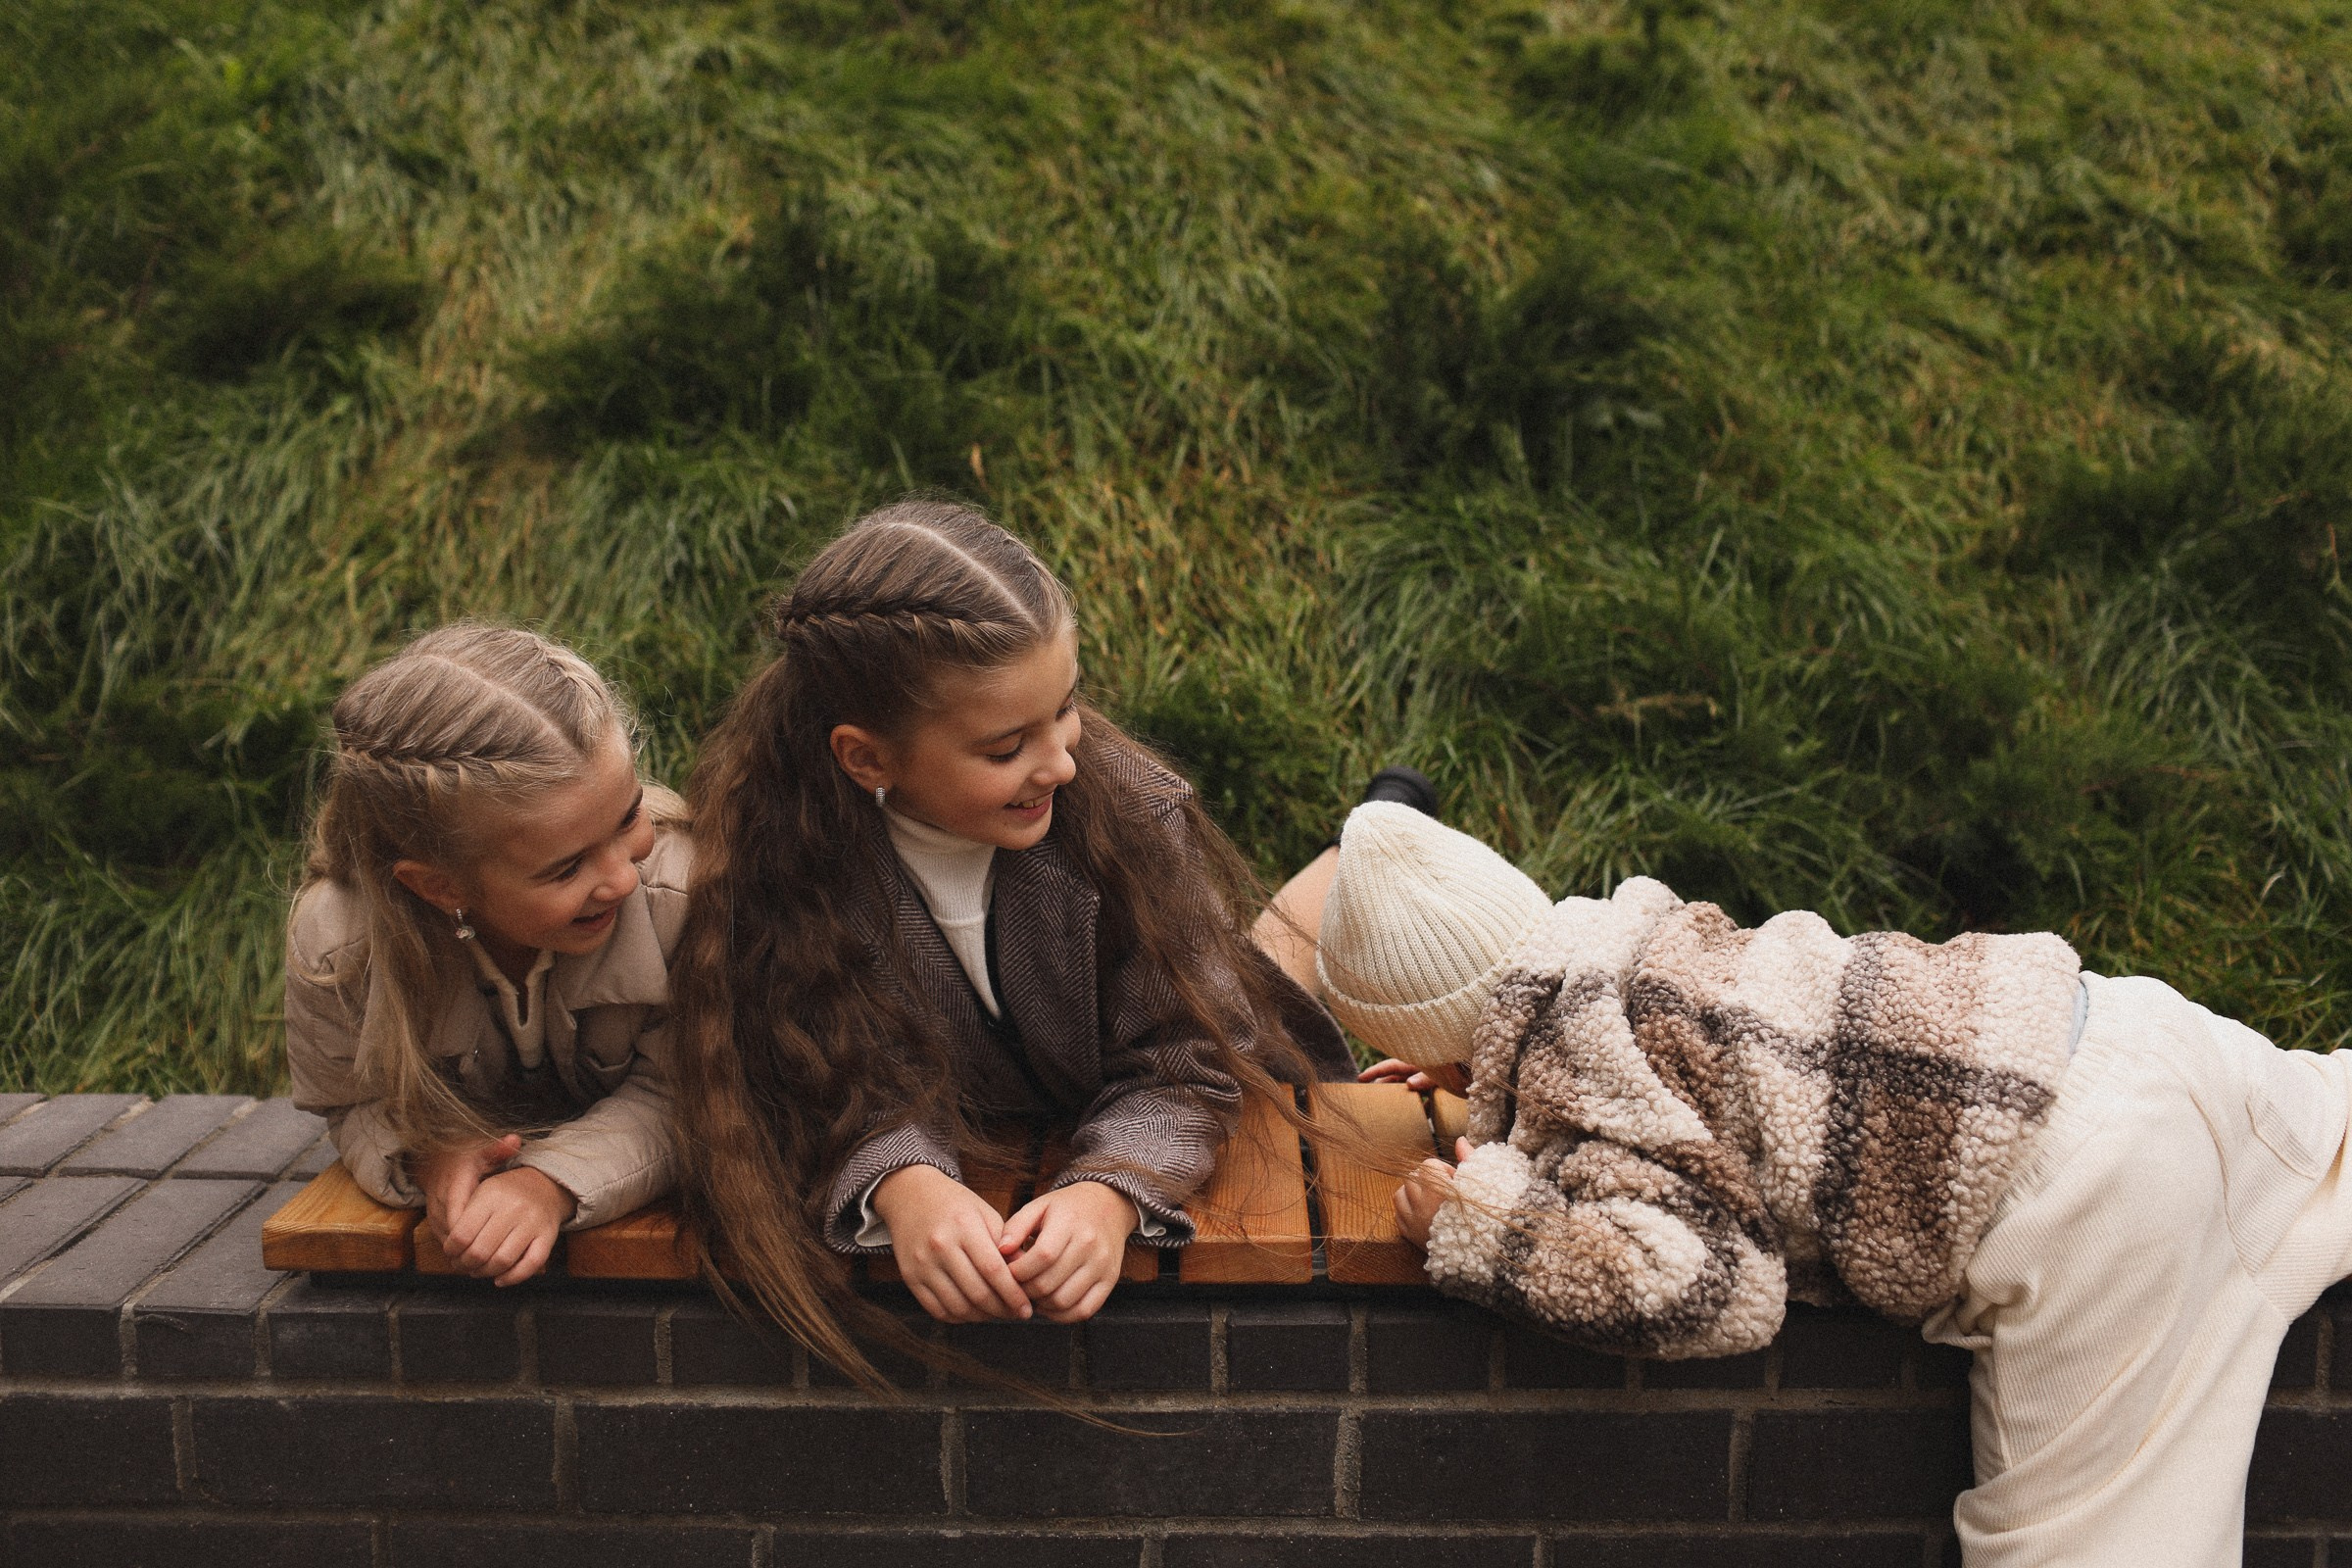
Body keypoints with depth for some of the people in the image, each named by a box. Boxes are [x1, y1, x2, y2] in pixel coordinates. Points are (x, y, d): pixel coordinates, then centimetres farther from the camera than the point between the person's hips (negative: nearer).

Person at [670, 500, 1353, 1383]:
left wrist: (1108, 1194, -42)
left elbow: (1179, 1059, -22)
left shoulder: (1130, 810, -23)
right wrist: (903, 1186, -42)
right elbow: (837, 1086, -19)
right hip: (968, 1168, 2)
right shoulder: (771, 854, -24)